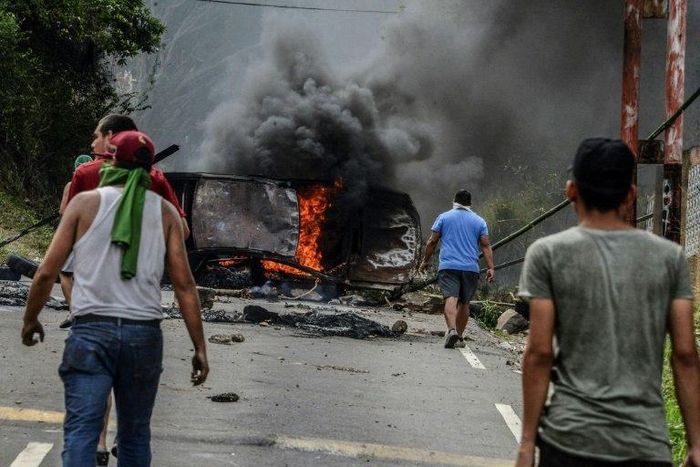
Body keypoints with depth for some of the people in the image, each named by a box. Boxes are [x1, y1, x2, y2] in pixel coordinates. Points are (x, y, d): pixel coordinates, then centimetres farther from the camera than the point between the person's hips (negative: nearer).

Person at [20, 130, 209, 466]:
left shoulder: (85, 202, 4)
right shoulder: (164, 212, 8)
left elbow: (47, 271, 2)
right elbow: (184, 284, 2)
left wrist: (30, 319, 18)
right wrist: (199, 348, 5)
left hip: (92, 329, -2)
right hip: (144, 334, 2)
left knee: (81, 432, -6)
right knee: (135, 435, 13)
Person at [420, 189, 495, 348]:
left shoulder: (443, 217, 8)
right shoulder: (479, 221, 11)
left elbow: (432, 241, 6)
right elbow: (486, 246, 3)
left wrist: (426, 261, 16)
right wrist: (490, 268, 0)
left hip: (448, 266, -2)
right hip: (471, 269, 2)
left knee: (451, 298, -14)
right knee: (464, 302, 12)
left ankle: (452, 329, -36)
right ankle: (460, 337, 15)